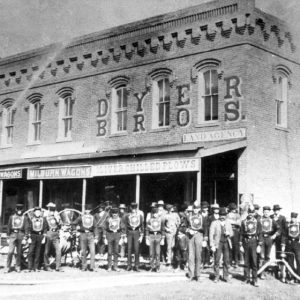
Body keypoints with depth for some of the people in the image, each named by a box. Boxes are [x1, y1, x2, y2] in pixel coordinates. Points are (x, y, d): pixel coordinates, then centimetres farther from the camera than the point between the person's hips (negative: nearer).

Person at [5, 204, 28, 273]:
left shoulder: (24, 218, 6)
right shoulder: (12, 217, 10)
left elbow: (26, 228, 1)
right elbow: (8, 227, 11)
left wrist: (25, 238, -7)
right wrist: (8, 237, 7)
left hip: (21, 235, 0)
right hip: (13, 234, 0)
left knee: (19, 252, 4)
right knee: (10, 252, -9)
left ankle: (18, 267, 14)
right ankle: (8, 267, -5)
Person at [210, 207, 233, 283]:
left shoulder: (228, 222, 12)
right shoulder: (214, 223, 1)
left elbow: (232, 233, 18)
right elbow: (211, 235, -1)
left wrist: (229, 233, -6)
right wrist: (212, 245, -8)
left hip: (226, 243, 3)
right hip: (218, 243, -3)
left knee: (226, 261, 1)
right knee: (217, 261, -5)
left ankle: (226, 276, 11)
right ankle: (216, 277, 6)